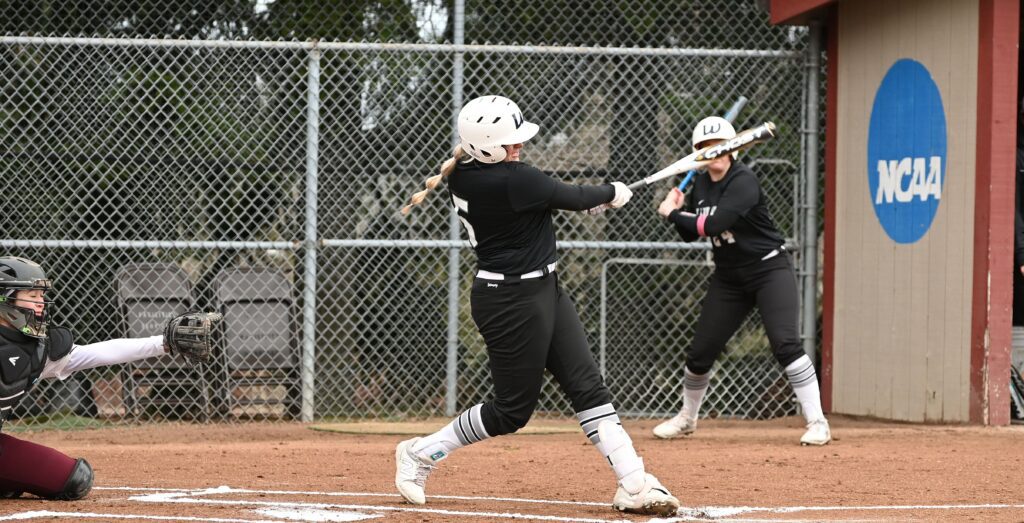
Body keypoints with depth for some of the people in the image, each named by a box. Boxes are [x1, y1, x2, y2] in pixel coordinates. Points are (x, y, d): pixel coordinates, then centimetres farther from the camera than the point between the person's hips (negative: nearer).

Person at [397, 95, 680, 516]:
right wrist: (613, 193, 9)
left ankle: (634, 485, 1)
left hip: (544, 291, 10)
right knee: (513, 409, 3)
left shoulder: (462, 177, 1)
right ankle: (421, 454, 17)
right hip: (512, 303, -10)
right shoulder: (512, 180, -25)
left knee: (587, 386, 4)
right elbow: (574, 199, -11)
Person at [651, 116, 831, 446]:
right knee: (700, 352, 8)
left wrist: (672, 214, -16)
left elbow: (713, 225, -29)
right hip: (729, 279, 7)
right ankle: (687, 418, 31)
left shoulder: (743, 181, -19)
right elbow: (690, 234, 12)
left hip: (770, 270, -7)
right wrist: (679, 210, -7)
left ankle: (817, 423, -19)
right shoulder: (701, 185, 5)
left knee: (785, 343, -22)